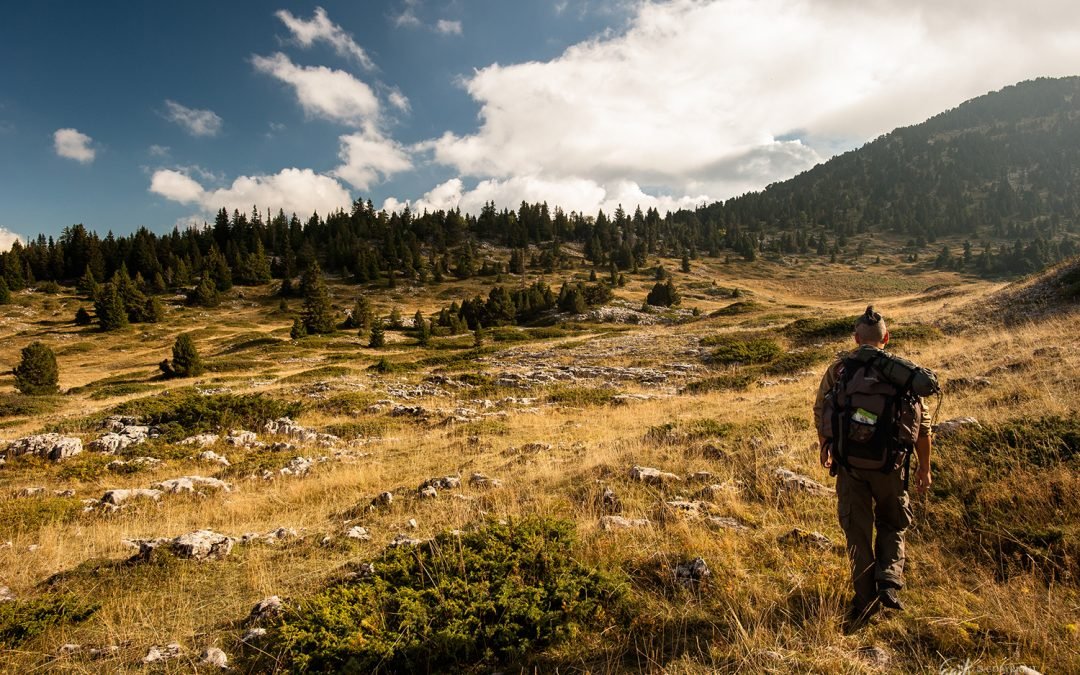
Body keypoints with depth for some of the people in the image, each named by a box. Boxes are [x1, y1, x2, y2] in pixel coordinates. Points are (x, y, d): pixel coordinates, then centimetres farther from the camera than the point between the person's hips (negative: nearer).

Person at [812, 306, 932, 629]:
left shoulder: (838, 369, -1)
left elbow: (820, 414, 7)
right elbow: (922, 424, 0)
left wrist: (825, 451, 23)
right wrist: (924, 468, 11)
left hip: (849, 463, 0)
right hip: (890, 465, 0)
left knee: (858, 532, 12)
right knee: (892, 525, 23)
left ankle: (865, 599, 15)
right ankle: (889, 582, 8)